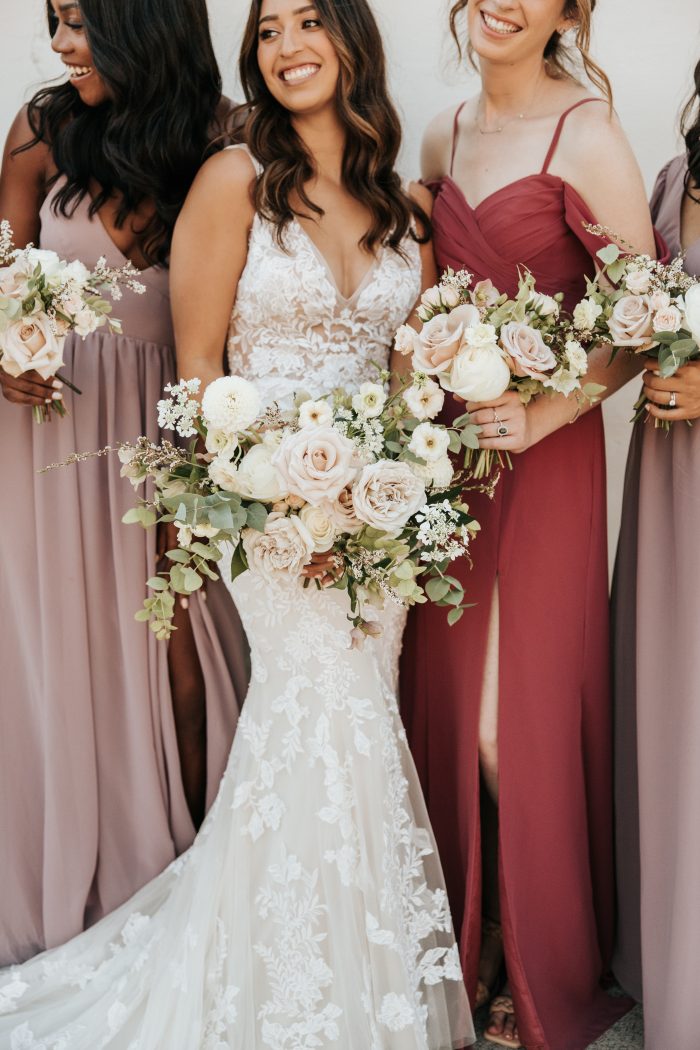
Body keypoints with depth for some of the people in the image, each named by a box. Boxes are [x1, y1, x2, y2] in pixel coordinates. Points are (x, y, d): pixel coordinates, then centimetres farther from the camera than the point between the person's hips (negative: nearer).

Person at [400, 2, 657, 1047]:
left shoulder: (586, 136, -9)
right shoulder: (445, 136, 11)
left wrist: (541, 416, -20)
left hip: (545, 454, -6)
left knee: (520, 716, 3)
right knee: (447, 698, 11)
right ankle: (468, 933, 33)